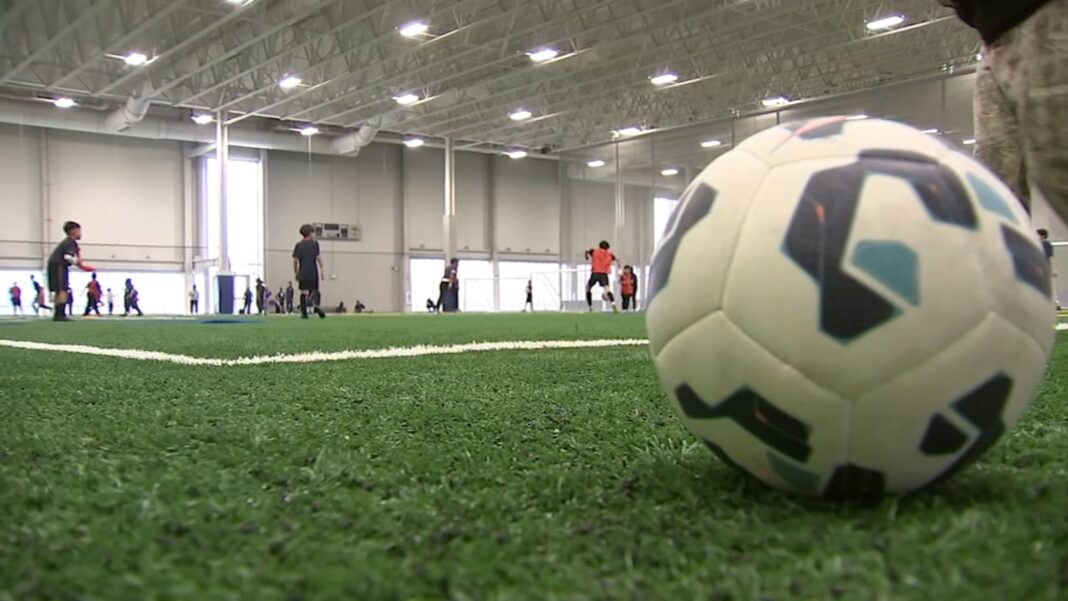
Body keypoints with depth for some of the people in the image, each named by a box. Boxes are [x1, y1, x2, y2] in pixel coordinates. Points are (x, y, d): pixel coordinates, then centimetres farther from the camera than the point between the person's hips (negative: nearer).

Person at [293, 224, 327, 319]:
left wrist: (296, 273, 14)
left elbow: (295, 260, 6)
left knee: (304, 291, 0)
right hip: (313, 271, -1)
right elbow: (318, 257, -4)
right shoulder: (314, 243, 2)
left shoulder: (298, 245, 8)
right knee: (315, 290, 11)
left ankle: (304, 312, -4)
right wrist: (322, 270, -1)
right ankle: (316, 306, -11)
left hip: (303, 272, 1)